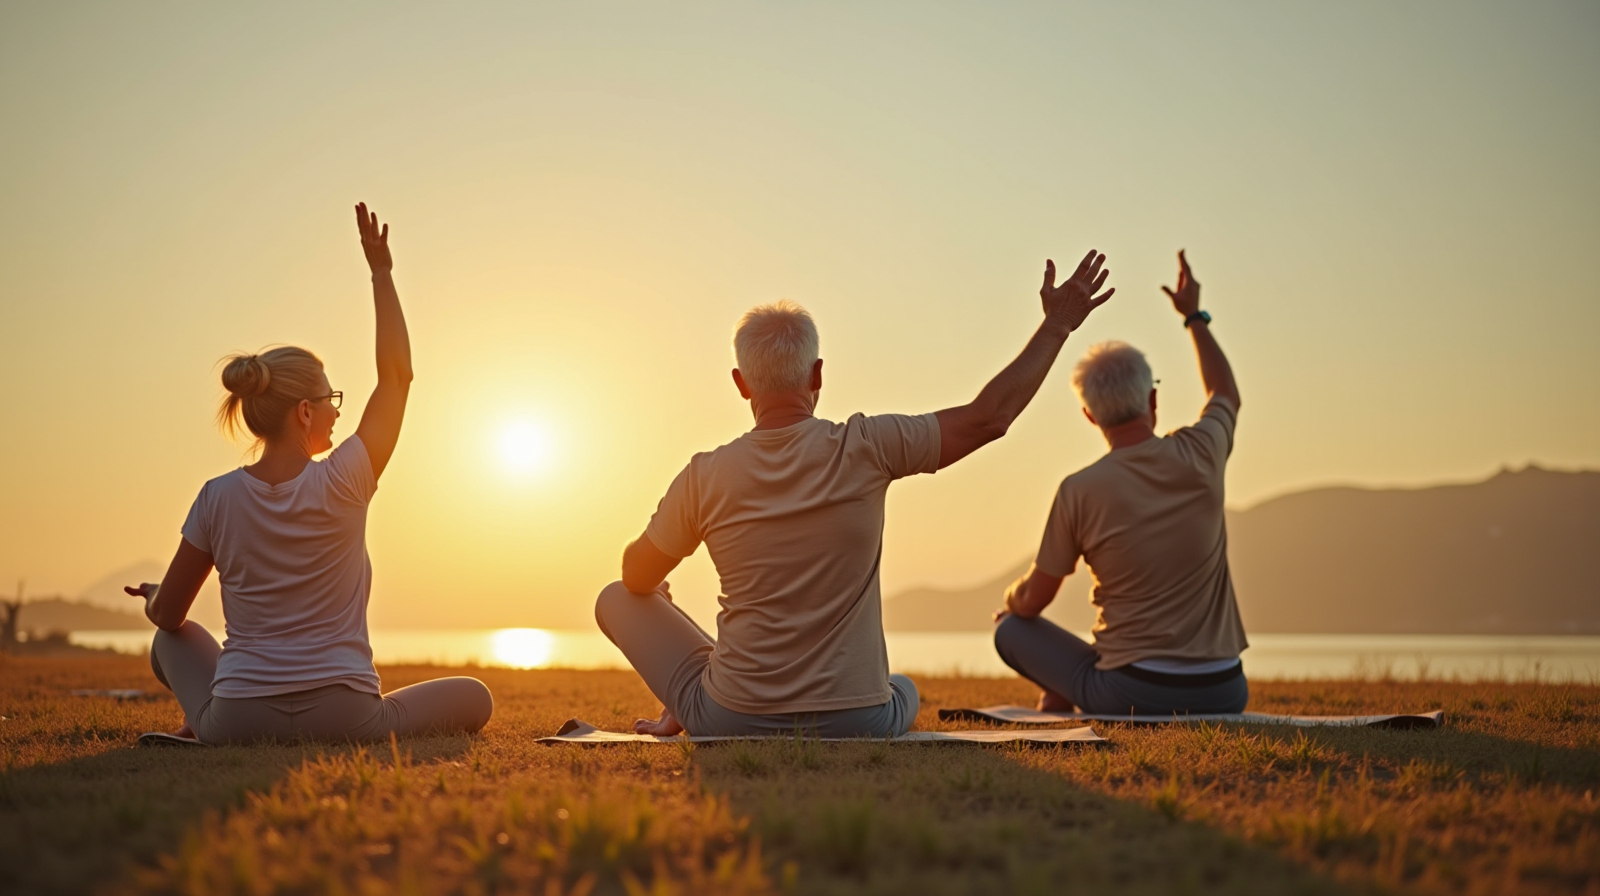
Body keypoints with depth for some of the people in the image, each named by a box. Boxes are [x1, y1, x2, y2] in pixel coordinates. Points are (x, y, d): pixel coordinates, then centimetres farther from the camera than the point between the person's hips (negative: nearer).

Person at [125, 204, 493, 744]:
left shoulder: (218, 498, -5)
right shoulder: (343, 485, -11)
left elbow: (167, 615, 5)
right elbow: (397, 375, 1)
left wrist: (153, 598, 29)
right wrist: (381, 272, 5)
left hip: (238, 721, 6)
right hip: (344, 720, -5)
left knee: (173, 640, 35)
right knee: (474, 698, 12)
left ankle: (204, 722, 13)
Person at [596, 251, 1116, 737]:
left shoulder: (704, 477, -9)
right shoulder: (865, 450, -12)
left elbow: (637, 579, 7)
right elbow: (989, 417, -5)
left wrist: (658, 590, 32)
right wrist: (1058, 324, 5)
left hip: (732, 721, -1)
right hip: (854, 725, 1)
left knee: (616, 600, 20)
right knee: (904, 691, 40)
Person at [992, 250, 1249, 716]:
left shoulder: (1079, 490, -9)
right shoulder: (1200, 455, -3)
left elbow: (1032, 601, 3)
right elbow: (1226, 395, 25)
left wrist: (1010, 601, 26)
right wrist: (1194, 315, 36)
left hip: (1132, 694, -3)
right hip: (1223, 696, 3)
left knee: (1012, 630, 17)